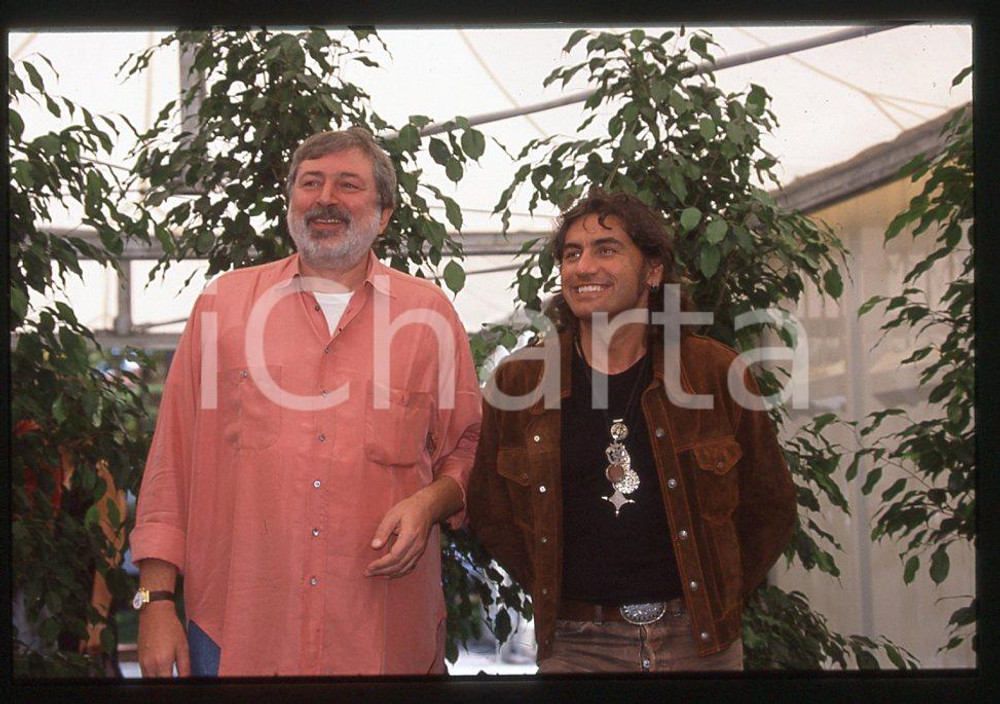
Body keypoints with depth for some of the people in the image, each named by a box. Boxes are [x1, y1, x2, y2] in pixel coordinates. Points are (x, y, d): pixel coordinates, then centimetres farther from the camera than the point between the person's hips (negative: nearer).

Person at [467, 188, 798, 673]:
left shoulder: (714, 373, -1)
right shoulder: (517, 382, 0)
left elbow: (770, 507, 8)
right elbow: (489, 510, 10)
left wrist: (718, 598, 3)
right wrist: (552, 595, 5)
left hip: (699, 640, 0)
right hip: (575, 646, 0)